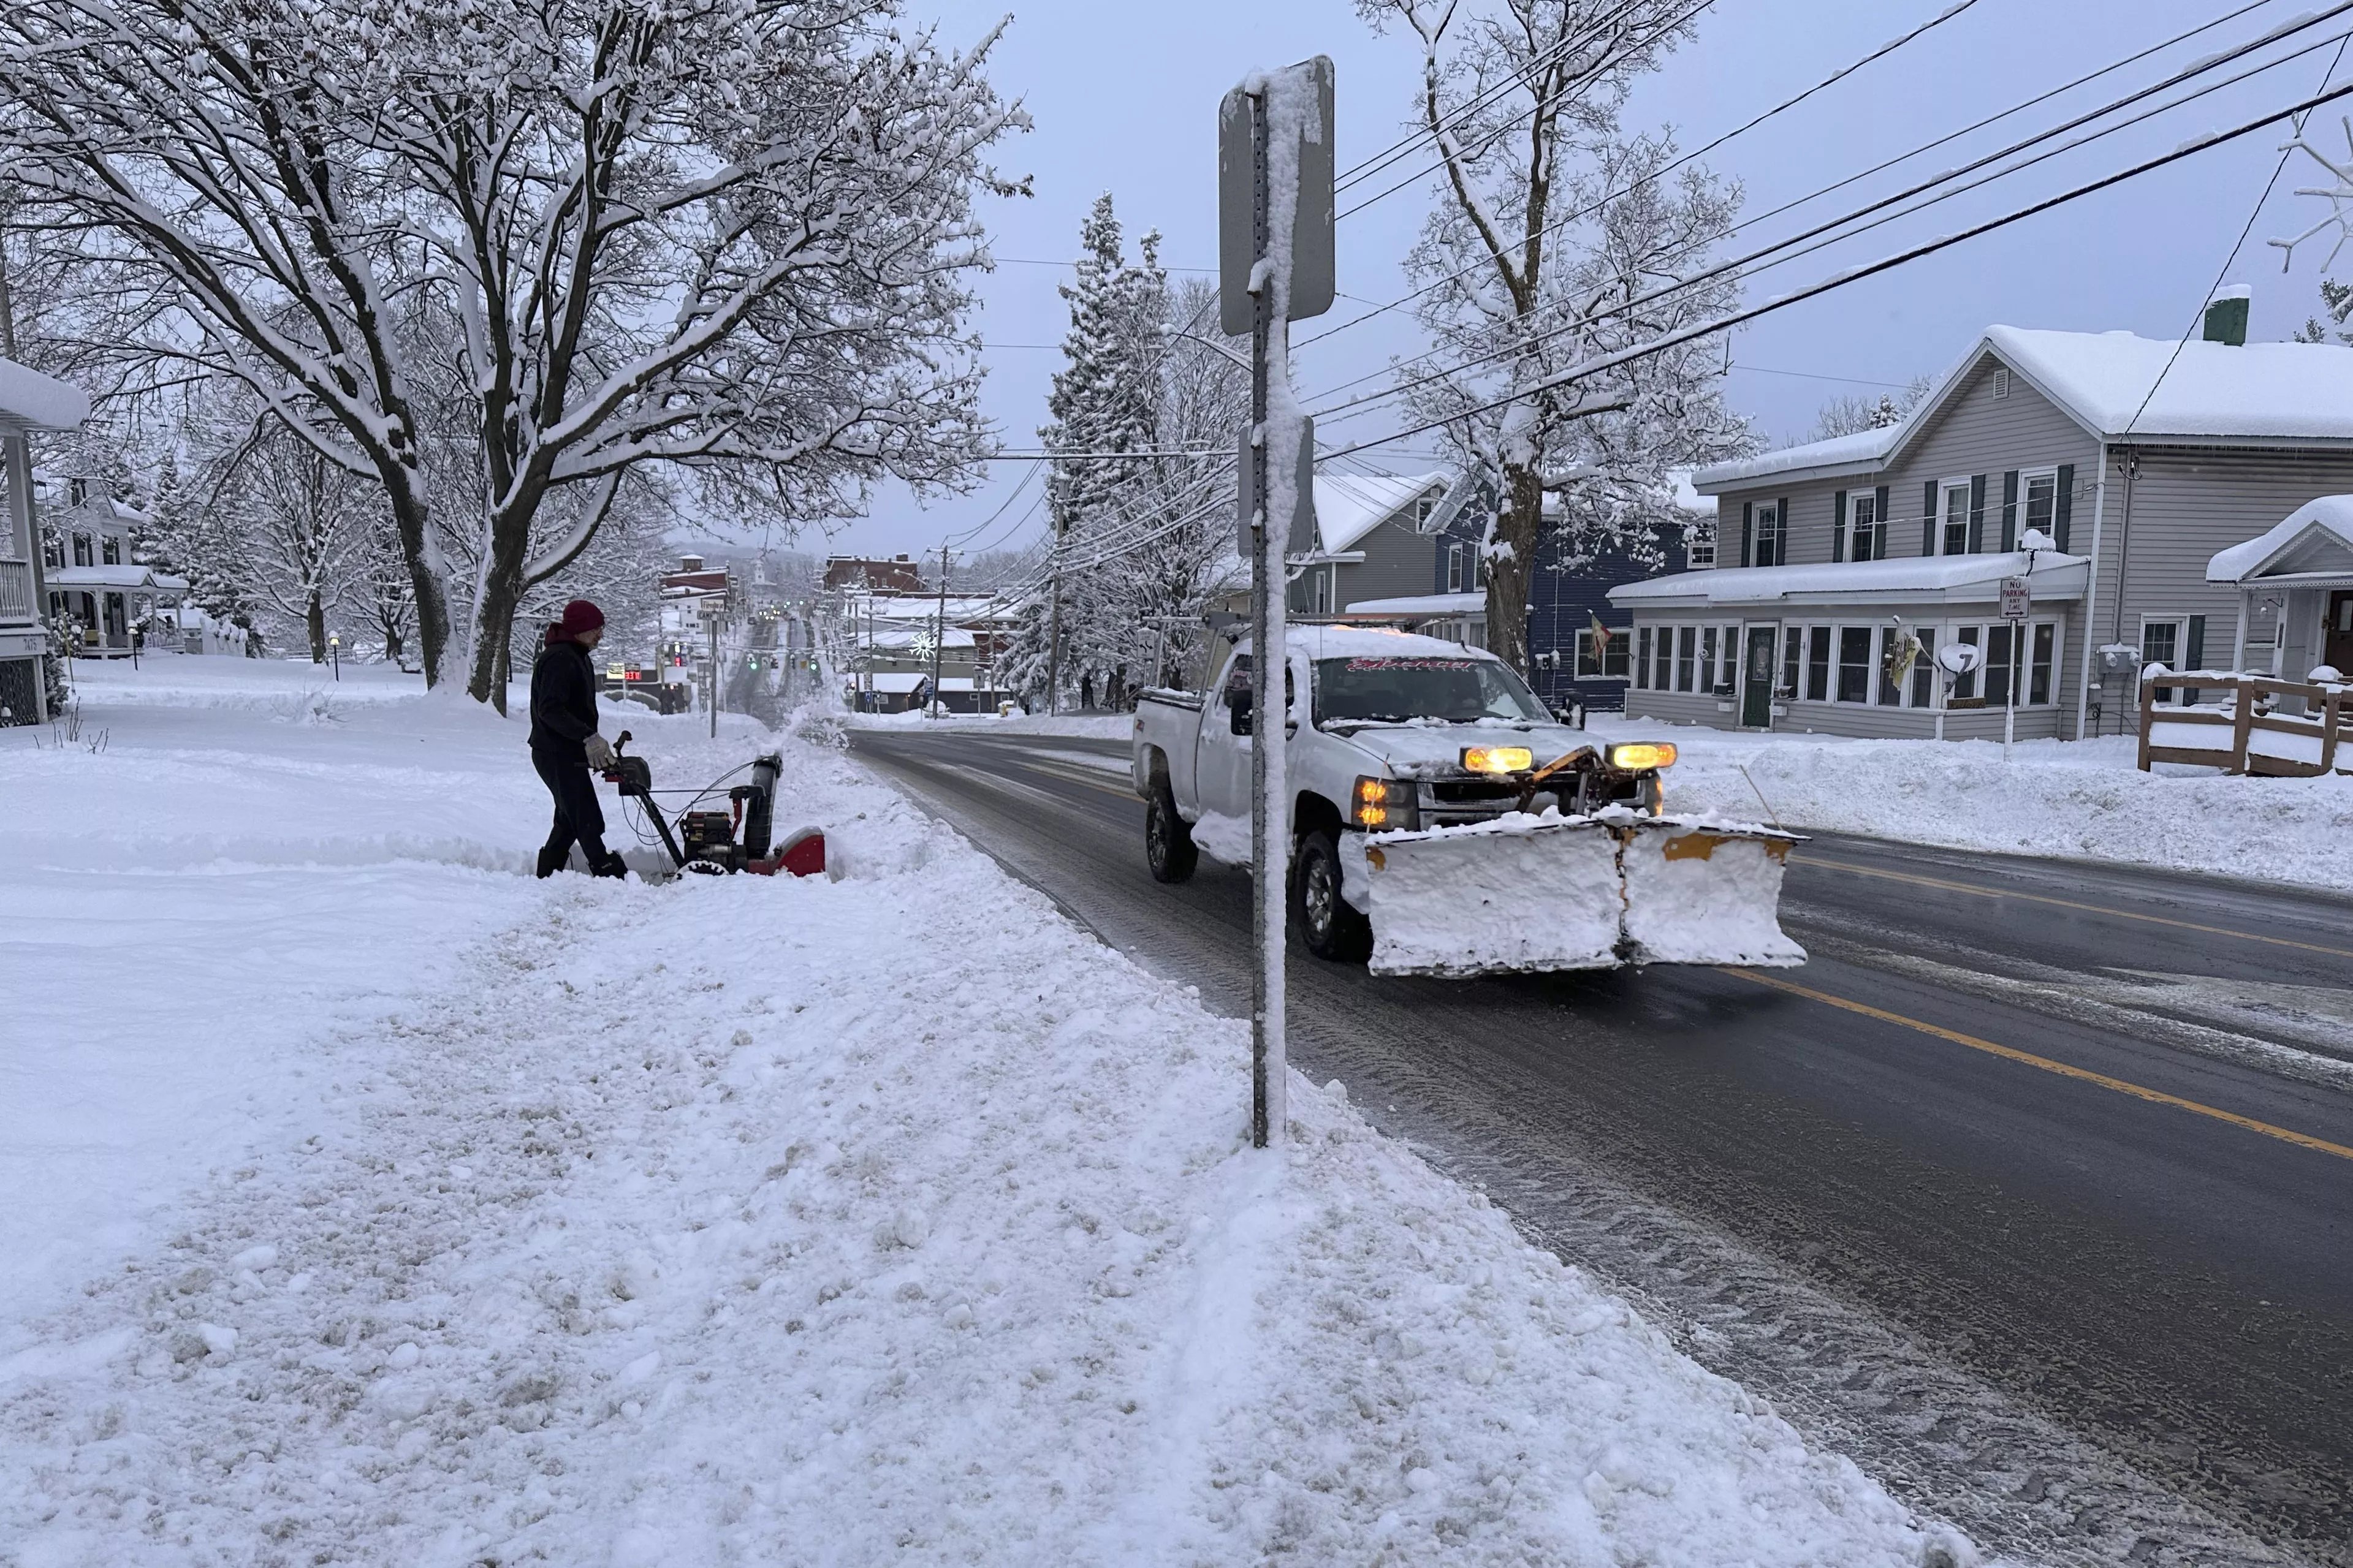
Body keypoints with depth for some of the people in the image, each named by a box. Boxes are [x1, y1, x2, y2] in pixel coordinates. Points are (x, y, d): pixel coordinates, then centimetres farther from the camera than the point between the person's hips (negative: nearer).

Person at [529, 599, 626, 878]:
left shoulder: (578, 657, 16)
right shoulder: (559, 658, -18)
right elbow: (549, 710, -27)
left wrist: (595, 744, 17)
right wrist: (588, 737, -32)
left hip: (568, 754, 11)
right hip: (557, 756, -11)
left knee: (570, 820, 17)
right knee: (589, 823, -12)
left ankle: (546, 877, 27)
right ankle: (610, 875, -14)